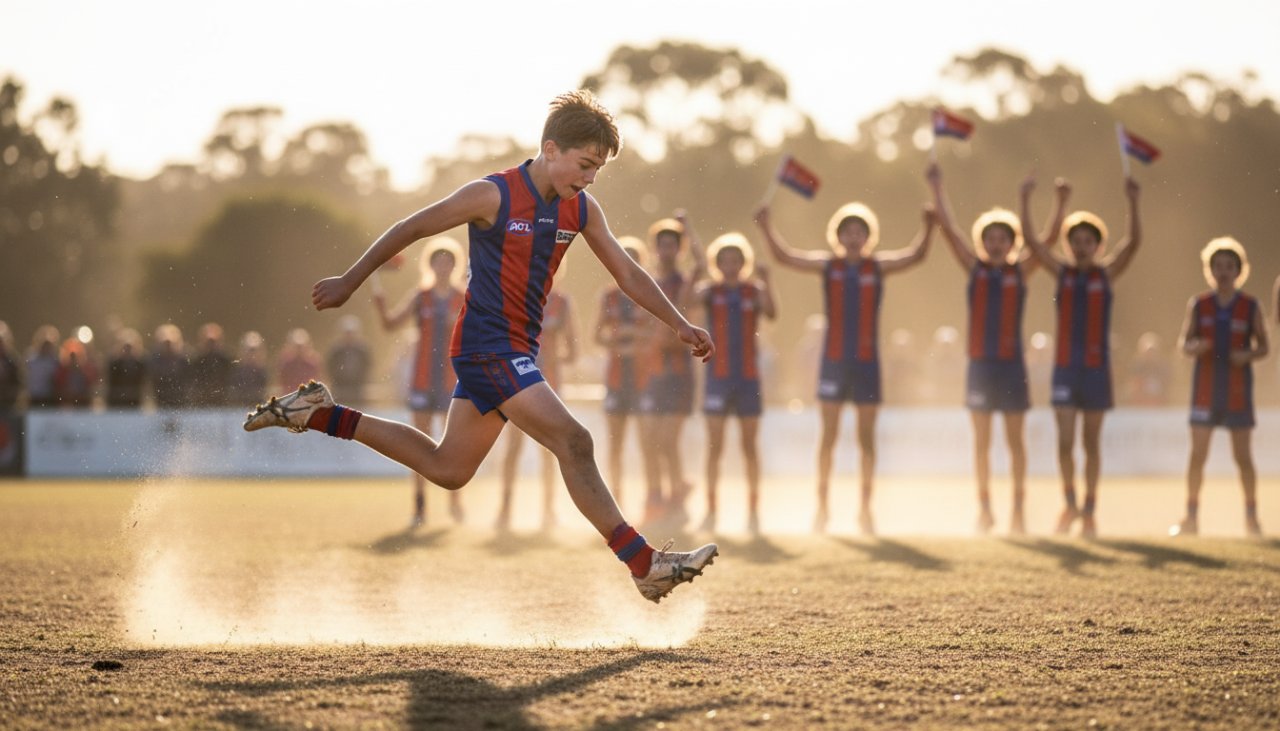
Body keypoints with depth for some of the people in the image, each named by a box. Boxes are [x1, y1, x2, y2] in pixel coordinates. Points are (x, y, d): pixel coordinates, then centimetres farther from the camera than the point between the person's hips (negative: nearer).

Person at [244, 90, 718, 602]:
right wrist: (349, 283, 0)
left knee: (446, 469, 17)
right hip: (488, 345, -9)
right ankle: (644, 564, -15)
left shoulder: (581, 210, 3)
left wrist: (680, 325, 0)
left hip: (516, 350, 9)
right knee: (573, 443, -16)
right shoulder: (493, 196, -15)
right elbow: (409, 230, -6)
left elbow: (628, 274, 10)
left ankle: (319, 414, 27)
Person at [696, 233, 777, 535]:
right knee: (714, 446, -1)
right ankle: (711, 510, 1)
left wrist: (765, 283, -29)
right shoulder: (710, 291, 5)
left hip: (748, 377, 0)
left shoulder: (754, 291, 6)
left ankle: (753, 510, 4)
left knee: (750, 446, 2)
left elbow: (771, 313, -14)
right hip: (718, 377, 0)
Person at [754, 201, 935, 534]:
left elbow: (915, 255, -6)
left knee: (867, 437, 4)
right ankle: (822, 505, 9)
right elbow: (784, 256, -1)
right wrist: (767, 227, -14)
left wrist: (928, 226, -21)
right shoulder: (828, 266, 4)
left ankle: (865, 508, 10)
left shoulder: (878, 266, 4)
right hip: (834, 360, 0)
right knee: (829, 435, 3)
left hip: (867, 361, 0)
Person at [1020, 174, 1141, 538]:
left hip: (1096, 367, 0)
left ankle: (1089, 510, 14)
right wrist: (1026, 200, -17)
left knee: (1091, 443, 6)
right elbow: (1031, 239, -5)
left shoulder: (1106, 273, 2)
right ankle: (1069, 504, 14)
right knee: (1065, 440, -4)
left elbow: (1134, 241, -11)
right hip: (1065, 367, 0)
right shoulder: (1062, 271, 4)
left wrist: (1132, 202, -25)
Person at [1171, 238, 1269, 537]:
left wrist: (1247, 355, -18)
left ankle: (1252, 518, 9)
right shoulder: (1198, 305, 2)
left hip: (1238, 393, -1)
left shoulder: (1251, 307, -1)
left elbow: (1263, 347, 4)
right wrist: (1194, 347, -19)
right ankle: (1191, 518, 5)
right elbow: (1184, 342, 5)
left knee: (1243, 457, -1)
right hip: (1206, 390, 1)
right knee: (1197, 454, -1)